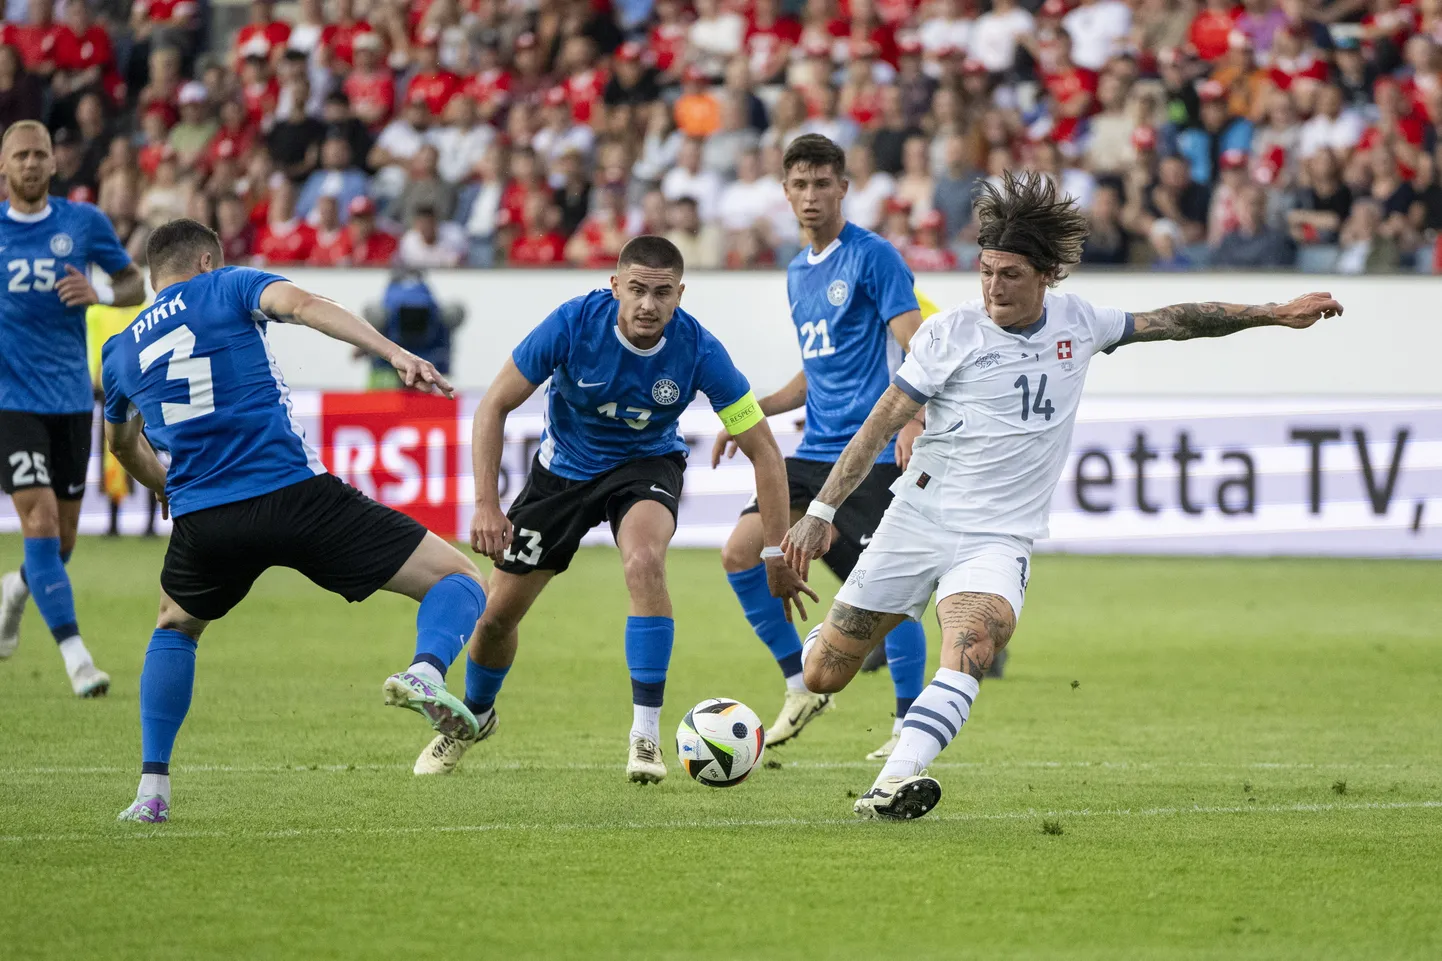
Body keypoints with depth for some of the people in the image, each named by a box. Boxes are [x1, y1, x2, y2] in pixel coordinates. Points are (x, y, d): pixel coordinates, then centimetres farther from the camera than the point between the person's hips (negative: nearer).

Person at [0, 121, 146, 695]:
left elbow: (135, 285, 9)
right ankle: (75, 656, -17)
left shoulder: (84, 223, 2)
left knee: (61, 541, 9)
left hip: (70, 399, 2)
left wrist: (98, 293, -12)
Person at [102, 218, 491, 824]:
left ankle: (152, 789, 20)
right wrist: (391, 352, -23)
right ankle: (426, 671, -30)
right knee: (458, 579, 2)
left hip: (201, 520, 4)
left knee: (175, 628, 34)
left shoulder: (121, 351, 21)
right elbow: (303, 305, -13)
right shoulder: (227, 286, 9)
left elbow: (121, 443, 40)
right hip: (294, 495, -4)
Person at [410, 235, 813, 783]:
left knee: (644, 561, -35)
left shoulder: (699, 351, -27)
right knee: (497, 613, 5)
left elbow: (762, 450, -18)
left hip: (645, 466, -1)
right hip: (564, 466, 2)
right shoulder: (573, 323, -28)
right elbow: (495, 405, -18)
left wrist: (777, 553, -20)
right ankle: (473, 717, 39)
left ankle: (646, 735, -26)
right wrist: (486, 505, -25)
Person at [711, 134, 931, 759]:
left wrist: (912, 422, -28)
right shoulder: (797, 274, 17)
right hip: (815, 452, 7)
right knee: (740, 551, -5)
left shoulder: (873, 257, -7)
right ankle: (801, 685, 8)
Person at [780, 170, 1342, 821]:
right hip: (919, 519, -1)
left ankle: (893, 783, -41)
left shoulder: (1077, 324, 4)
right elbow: (881, 425, -5)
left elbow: (1173, 322, 16)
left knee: (970, 648, -31)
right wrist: (821, 510, -10)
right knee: (823, 676, 3)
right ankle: (818, 642, 41)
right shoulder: (950, 333, -5)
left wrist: (1277, 315, 16)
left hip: (999, 539, 1)